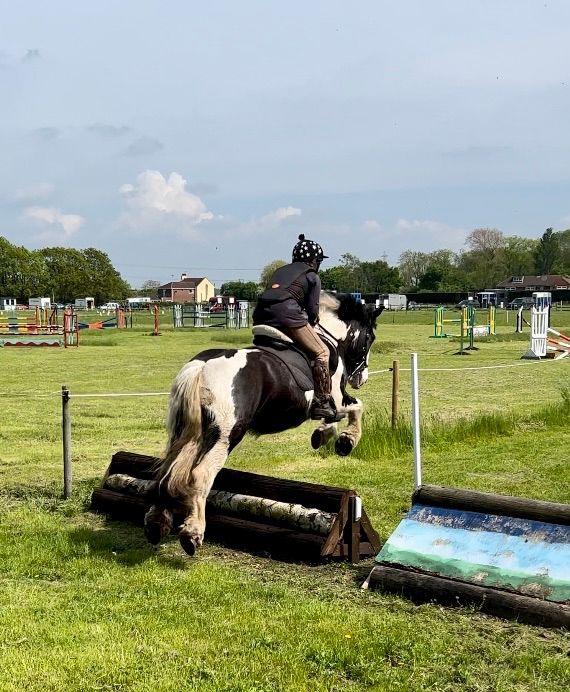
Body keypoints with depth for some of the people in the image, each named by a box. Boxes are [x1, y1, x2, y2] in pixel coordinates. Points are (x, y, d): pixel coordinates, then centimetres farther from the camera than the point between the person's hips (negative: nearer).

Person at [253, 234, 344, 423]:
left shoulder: (280, 271, 33)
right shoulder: (312, 276, 16)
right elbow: (312, 310, 8)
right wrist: (309, 325, 26)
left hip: (261, 316, 7)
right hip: (287, 314, -6)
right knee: (320, 353, 6)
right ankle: (322, 403, 1)